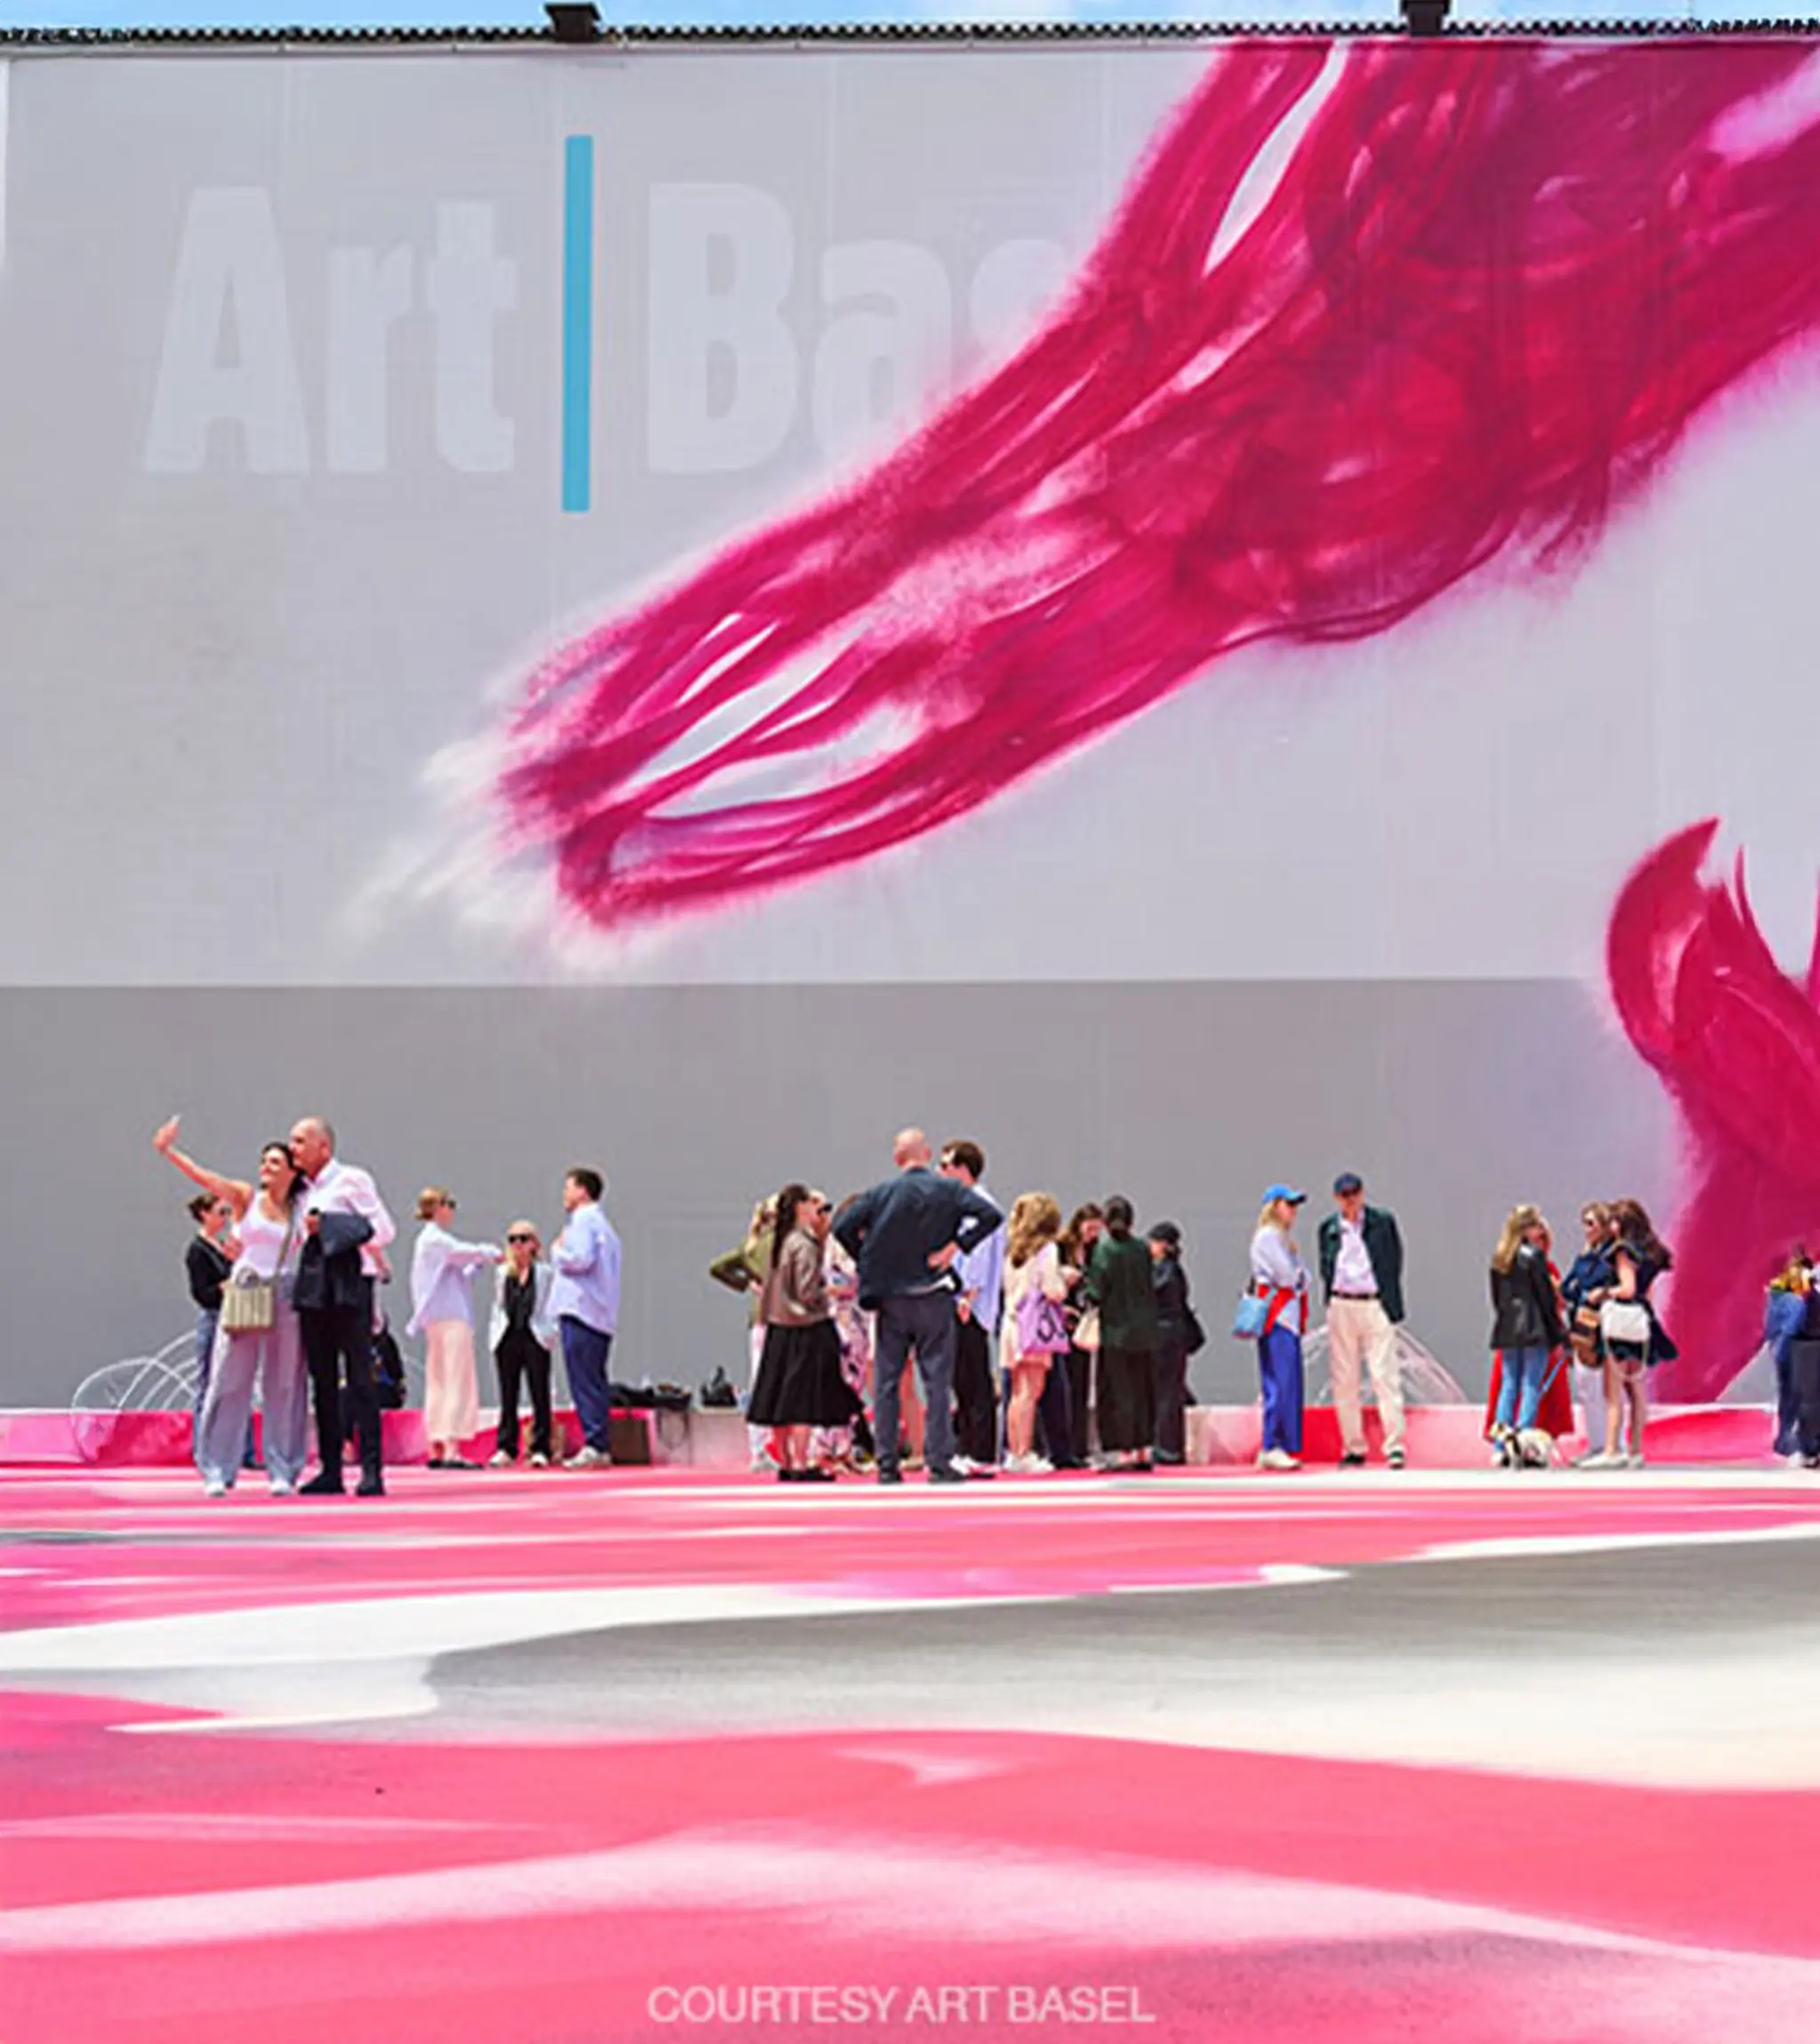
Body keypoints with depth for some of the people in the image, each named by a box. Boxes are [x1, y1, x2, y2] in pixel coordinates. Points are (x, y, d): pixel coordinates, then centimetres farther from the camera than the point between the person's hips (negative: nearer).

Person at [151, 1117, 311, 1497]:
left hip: (283, 1298, 1)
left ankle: (283, 1472, 7)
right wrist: (168, 1151, -18)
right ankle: (217, 1472, 1)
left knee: (283, 1386, 2)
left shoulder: (299, 1212, 11)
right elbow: (202, 1176, -7)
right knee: (230, 1382, -3)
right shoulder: (245, 1197, 5)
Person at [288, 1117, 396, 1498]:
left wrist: (328, 1226, -13)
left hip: (348, 1285, -7)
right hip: (312, 1290, 7)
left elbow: (383, 1229, -9)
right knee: (322, 1380, 5)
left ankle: (372, 1469, -9)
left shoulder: (352, 1180, -2)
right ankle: (330, 1470, 8)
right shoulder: (303, 1190, 17)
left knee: (359, 1378, -8)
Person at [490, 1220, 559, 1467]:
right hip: (507, 1339, 3)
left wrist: (551, 1333, -9)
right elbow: (497, 1306, 17)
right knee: (508, 1396, 6)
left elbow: (552, 1305, 2)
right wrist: (493, 1332, 7)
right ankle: (505, 1449, 9)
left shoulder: (545, 1273, 5)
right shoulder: (502, 1273, 15)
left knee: (539, 1396, -2)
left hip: (535, 1338, -3)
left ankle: (541, 1449, -1)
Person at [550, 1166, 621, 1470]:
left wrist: (557, 1251, -3)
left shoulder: (583, 1220, -7)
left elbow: (581, 1259, -20)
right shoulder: (601, 1222, 23)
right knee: (594, 1381, 11)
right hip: (601, 1315, 10)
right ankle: (602, 1448, 10)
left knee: (584, 1380, -11)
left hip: (581, 1311, -10)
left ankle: (594, 1446, -16)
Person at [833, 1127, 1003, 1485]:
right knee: (937, 1382, 2)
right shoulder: (949, 1190, -3)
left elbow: (844, 1227, -7)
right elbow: (990, 1215, -13)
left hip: (890, 1298, 1)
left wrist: (869, 1264, 4)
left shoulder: (880, 1194, -1)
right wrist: (956, 1245, -9)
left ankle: (887, 1465, 6)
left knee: (886, 1383, 8)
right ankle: (940, 1464, -2)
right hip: (933, 1299, -1)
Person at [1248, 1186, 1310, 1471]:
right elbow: (1287, 1276, -13)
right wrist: (1299, 1279, 5)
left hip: (1290, 1315, 10)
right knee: (1280, 1383, -13)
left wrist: (1298, 1278, 1)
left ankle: (1286, 1448, 9)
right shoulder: (1267, 1237, -7)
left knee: (1290, 1383, 7)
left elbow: (1302, 1276, 20)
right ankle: (1271, 1449, -13)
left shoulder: (1285, 1239, 23)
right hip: (1276, 1317, -10)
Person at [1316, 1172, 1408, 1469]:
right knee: (1344, 1381, 4)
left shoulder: (1383, 1221, 4)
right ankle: (1353, 1448, 10)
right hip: (1341, 1308, 3)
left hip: (1375, 1306, -3)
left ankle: (1394, 1445, -8)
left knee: (1385, 1376, -8)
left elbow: (1395, 1261, 7)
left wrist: (1390, 1300, 3)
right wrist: (1331, 1295, 2)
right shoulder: (1328, 1228, 10)